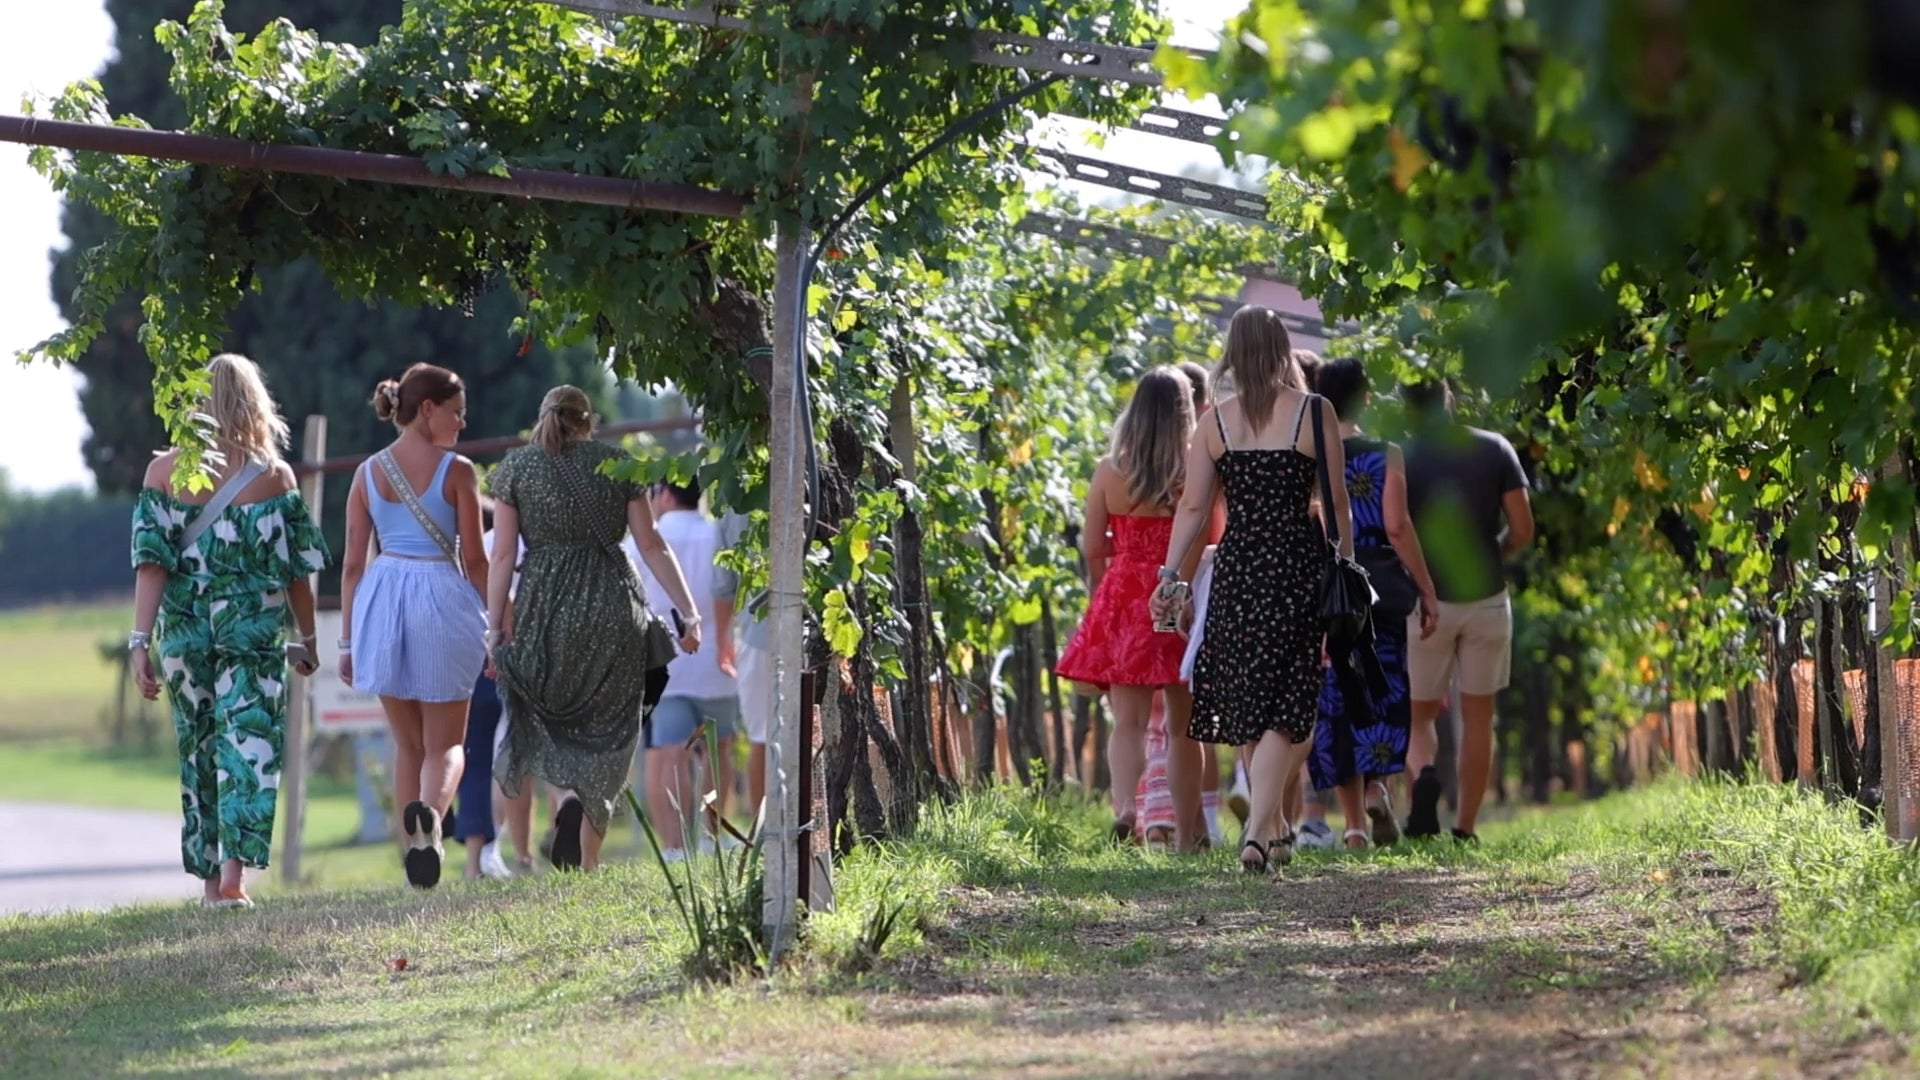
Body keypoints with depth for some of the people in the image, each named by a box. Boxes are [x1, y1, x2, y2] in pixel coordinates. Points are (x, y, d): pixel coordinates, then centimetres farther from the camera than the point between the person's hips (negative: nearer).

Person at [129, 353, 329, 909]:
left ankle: (211, 878, 19)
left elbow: (150, 564, -5)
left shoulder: (164, 472, 0)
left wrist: (141, 641, -5)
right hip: (256, 631, -2)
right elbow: (297, 568, 1)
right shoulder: (274, 477, -2)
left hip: (185, 629, 2)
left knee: (199, 750, 14)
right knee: (248, 743, -3)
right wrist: (307, 639, 12)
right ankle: (234, 872, -19)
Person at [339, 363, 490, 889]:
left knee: (407, 743, 17)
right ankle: (430, 812, -27)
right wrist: (497, 630, 5)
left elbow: (353, 564, 6)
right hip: (442, 597, -3)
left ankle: (415, 847, 13)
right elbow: (475, 559, -3)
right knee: (446, 744, 4)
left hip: (382, 598, 3)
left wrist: (347, 640, 11)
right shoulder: (456, 471, -4)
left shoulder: (368, 473, 6)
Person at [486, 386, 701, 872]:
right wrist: (688, 611, 2)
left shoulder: (517, 467, 6)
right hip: (612, 606, 0)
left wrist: (495, 626, 3)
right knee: (604, 732, 8)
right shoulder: (616, 464, 7)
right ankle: (589, 862, 3)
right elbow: (651, 545, 2)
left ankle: (568, 797, -17)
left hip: (544, 607, 0)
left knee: (549, 723, 14)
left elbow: (502, 554, 1)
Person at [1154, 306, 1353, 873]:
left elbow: (1193, 506, 1)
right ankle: (1258, 832, -15)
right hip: (1298, 566, -3)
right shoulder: (1313, 412, -4)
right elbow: (1336, 502, -2)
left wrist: (1171, 576, 5)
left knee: (1252, 700, 16)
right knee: (1284, 705, -2)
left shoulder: (1217, 421, 3)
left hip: (1236, 566, 3)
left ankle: (1274, 825, 28)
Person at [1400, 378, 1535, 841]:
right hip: (1486, 599, 2)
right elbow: (1522, 530, -1)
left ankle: (1424, 774, -22)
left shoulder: (1403, 459, -6)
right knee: (1477, 716, 11)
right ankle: (1466, 828, 8)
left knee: (1419, 713, 10)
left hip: (1426, 600, -2)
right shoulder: (1495, 450, 0)